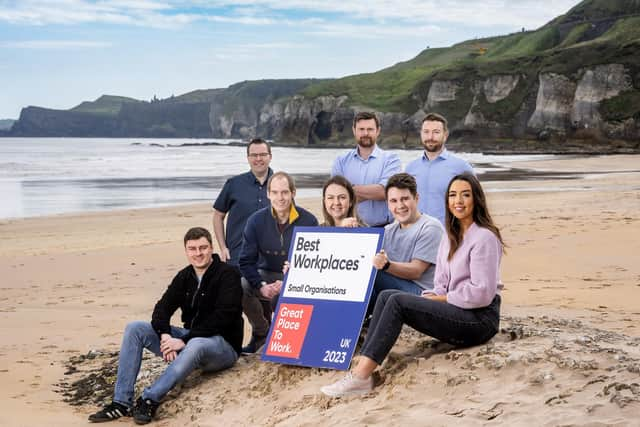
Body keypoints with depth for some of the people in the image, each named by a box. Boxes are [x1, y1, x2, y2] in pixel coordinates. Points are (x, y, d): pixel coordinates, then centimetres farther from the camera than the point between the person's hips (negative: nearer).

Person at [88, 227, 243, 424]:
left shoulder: (227, 275, -12)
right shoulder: (184, 276, 8)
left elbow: (222, 317, -22)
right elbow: (163, 308, 2)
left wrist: (185, 341, -25)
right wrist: (165, 336, -20)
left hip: (222, 344, -7)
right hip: (190, 340, 7)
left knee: (196, 345, -42)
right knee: (134, 328, -8)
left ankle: (150, 399, -33)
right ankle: (121, 403, -15)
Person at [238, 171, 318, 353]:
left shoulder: (308, 221, -9)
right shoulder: (256, 221, -5)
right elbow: (246, 261, -4)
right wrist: (262, 286, -21)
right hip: (266, 275, 2)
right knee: (240, 287, -27)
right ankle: (261, 333, 1)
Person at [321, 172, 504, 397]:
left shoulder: (484, 237, -11)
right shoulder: (450, 238, 17)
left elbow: (482, 293, -16)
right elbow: (441, 287, 14)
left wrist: (442, 298, -10)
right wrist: (431, 297, -7)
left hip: (481, 319, -9)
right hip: (457, 312, 9)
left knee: (397, 301, -22)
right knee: (387, 296, -8)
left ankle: (361, 377, -27)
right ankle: (362, 368, -19)